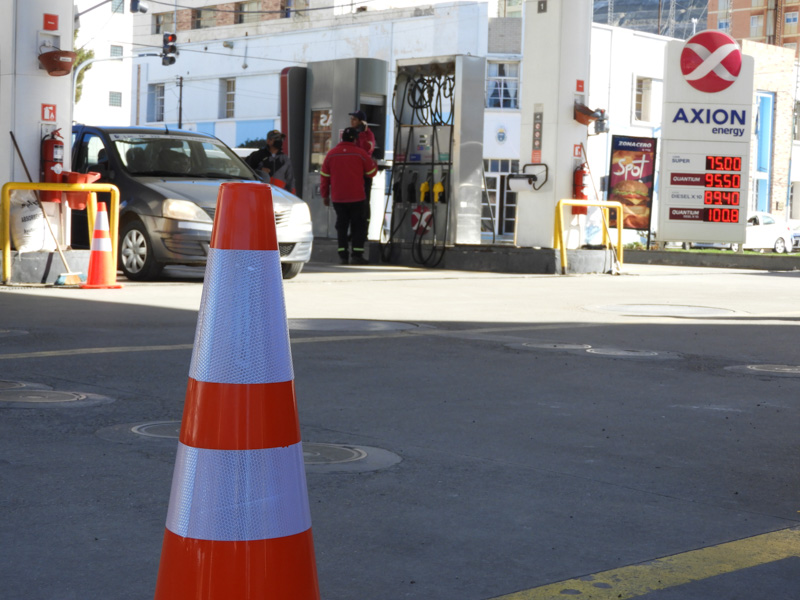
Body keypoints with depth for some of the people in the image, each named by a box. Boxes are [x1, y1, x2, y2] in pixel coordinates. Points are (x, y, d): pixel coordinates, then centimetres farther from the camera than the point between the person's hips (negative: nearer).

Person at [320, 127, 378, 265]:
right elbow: (372, 172, 3)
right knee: (358, 225, 5)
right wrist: (372, 161, 24)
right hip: (357, 197, -3)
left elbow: (324, 176, 7)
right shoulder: (360, 153, -5)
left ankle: (343, 255, 7)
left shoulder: (331, 154, 3)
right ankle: (357, 255, -2)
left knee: (341, 225, 10)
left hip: (337, 198, 3)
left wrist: (325, 195, 15)